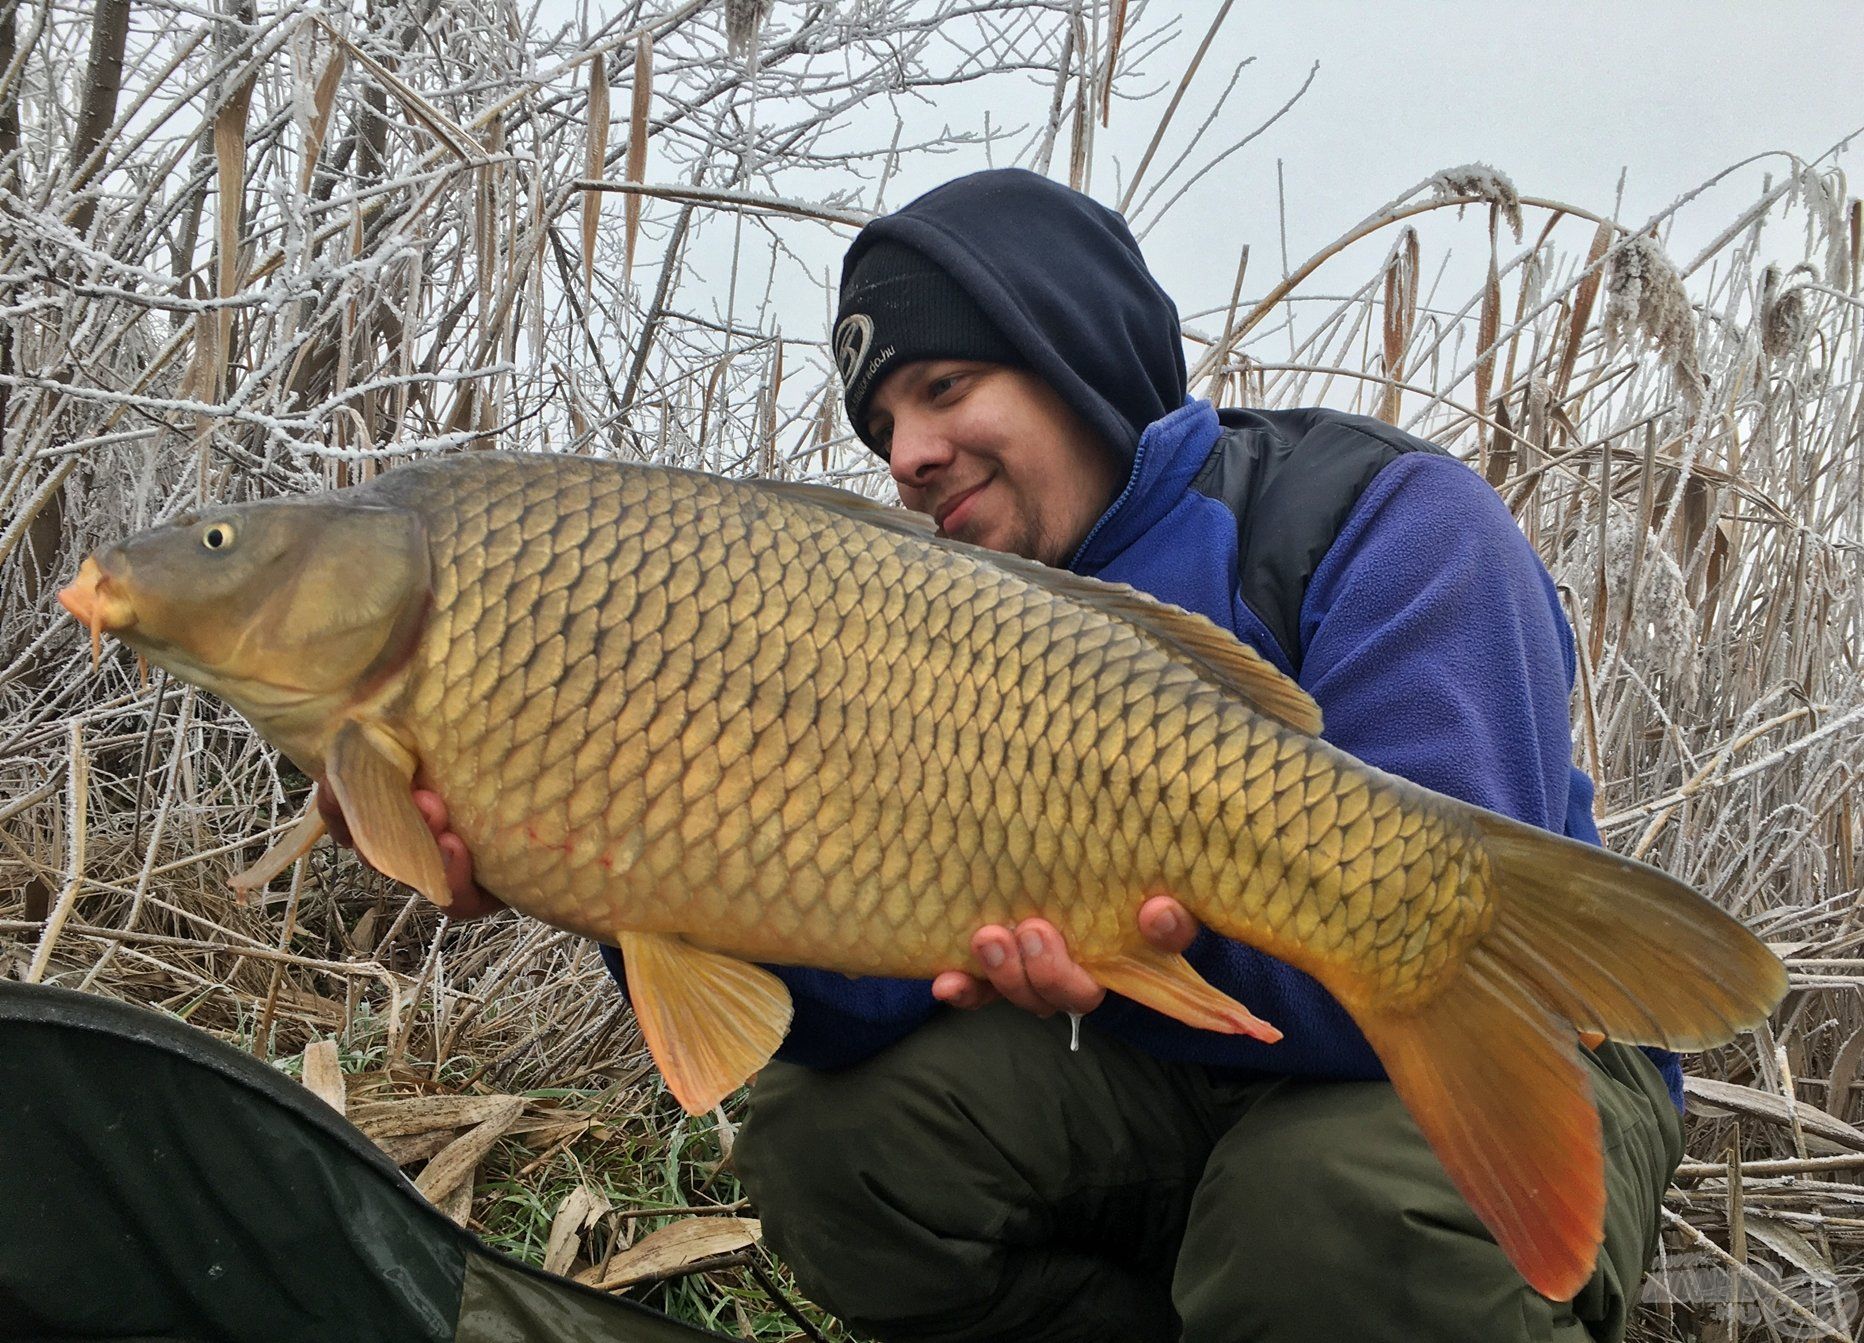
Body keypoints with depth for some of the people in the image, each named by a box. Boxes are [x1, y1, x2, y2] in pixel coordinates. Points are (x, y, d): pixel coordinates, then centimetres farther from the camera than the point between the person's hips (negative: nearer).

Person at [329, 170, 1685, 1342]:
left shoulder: (1387, 519, -17)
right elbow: (876, 984, -13)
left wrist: (1199, 923, -44)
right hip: (1170, 1086, 5)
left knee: (1337, 1215, -37)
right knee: (822, 1126, -13)